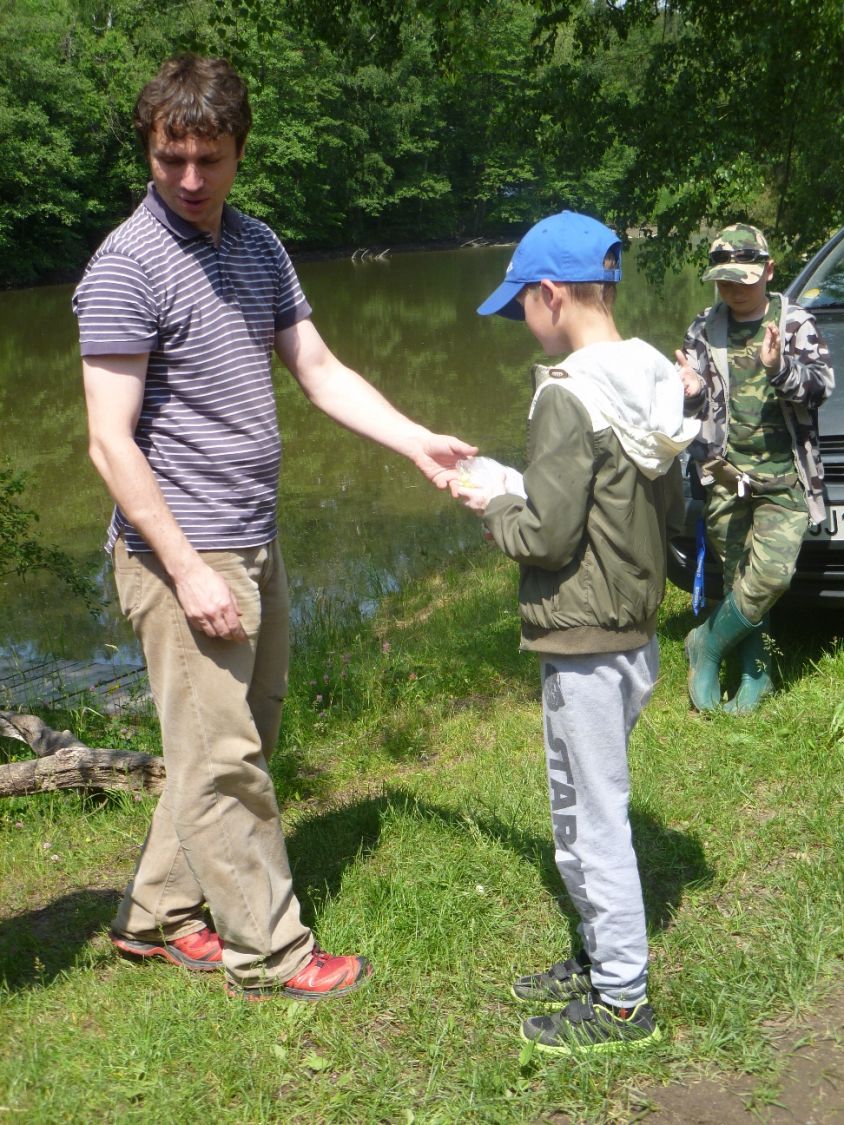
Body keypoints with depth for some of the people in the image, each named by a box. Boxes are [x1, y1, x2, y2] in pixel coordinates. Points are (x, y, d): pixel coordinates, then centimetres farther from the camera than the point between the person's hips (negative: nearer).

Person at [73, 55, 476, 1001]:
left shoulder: (258, 246, 9)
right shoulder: (127, 268, -15)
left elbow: (322, 373, 13)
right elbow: (111, 442, -17)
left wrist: (419, 444, 2)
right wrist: (188, 569, -20)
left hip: (254, 544, 8)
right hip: (183, 553, -8)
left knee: (232, 742, 16)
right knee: (220, 760, 1)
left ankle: (158, 915, 31)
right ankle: (267, 953, 15)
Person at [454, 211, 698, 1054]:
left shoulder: (568, 398, -20)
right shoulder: (650, 384, 6)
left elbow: (546, 534, -21)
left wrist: (493, 506, -1)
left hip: (585, 643, -9)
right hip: (635, 629, 9)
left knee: (593, 818, 3)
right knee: (584, 808, 21)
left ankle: (621, 1001, 15)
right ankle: (601, 958, 35)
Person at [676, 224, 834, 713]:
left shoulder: (795, 321, 1)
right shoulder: (705, 328, 8)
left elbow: (822, 382, -10)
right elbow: (692, 398, 9)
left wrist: (780, 369, -31)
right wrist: (692, 393, -16)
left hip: (784, 475, -2)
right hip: (726, 473, 3)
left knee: (771, 574, -17)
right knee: (739, 577, 7)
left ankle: (707, 646, 4)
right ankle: (756, 674, 21)